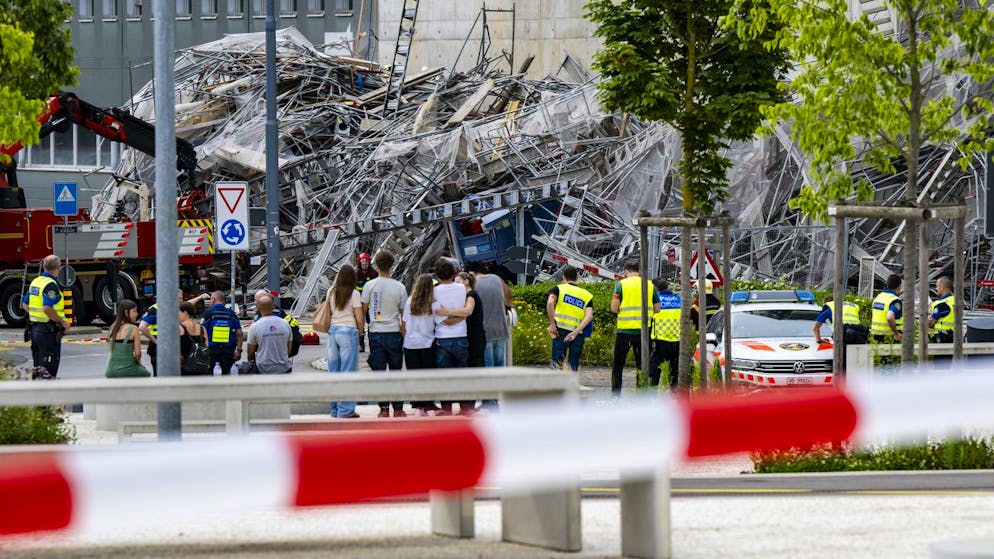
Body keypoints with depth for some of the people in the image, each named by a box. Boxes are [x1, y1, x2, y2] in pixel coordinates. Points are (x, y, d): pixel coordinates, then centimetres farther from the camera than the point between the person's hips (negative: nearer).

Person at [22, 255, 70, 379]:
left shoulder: (35, 281, 10)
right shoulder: (51, 285, -18)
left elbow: (25, 305, 16)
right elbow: (47, 308, -27)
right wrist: (63, 322, -17)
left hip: (35, 326, 9)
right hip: (49, 330, -9)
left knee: (38, 363, 16)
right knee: (49, 364, -5)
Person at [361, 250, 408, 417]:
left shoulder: (370, 286, -5)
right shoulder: (399, 287, -3)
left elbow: (363, 310, 1)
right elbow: (404, 312, 5)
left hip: (376, 333, -1)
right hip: (394, 333, 1)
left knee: (379, 371, 3)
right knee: (396, 372, 8)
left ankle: (384, 408, 1)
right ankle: (398, 408, 7)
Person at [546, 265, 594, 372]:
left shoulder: (559, 289, 9)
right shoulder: (587, 295, 16)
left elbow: (550, 303, -12)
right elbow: (589, 316, 0)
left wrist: (552, 324, -7)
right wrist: (575, 333, -6)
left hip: (561, 330, -2)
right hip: (578, 334, 2)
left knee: (557, 360, -5)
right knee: (574, 364, 9)